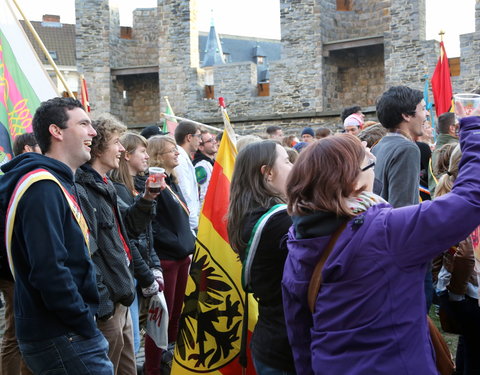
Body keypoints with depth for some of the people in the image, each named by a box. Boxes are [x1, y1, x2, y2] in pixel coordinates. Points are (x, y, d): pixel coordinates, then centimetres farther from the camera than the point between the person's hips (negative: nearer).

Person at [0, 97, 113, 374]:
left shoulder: (58, 184, 15)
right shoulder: (44, 187, -17)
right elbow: (49, 271, -26)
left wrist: (87, 322, 12)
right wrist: (87, 326, -17)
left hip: (66, 333, 10)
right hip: (61, 338, -10)